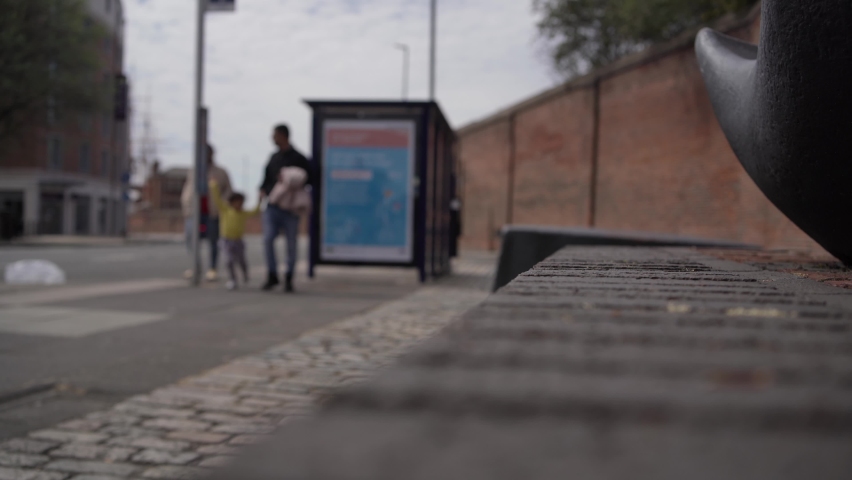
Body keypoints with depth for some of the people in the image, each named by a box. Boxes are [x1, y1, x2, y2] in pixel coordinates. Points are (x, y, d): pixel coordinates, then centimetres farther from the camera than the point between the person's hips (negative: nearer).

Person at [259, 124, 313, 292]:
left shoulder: (298, 159, -1)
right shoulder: (273, 158, 14)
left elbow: (310, 179, 0)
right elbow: (266, 178, 21)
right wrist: (263, 190, 1)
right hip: (272, 207, 4)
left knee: (291, 244, 3)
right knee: (268, 240, -8)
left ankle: (289, 278, 15)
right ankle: (272, 275, 3)